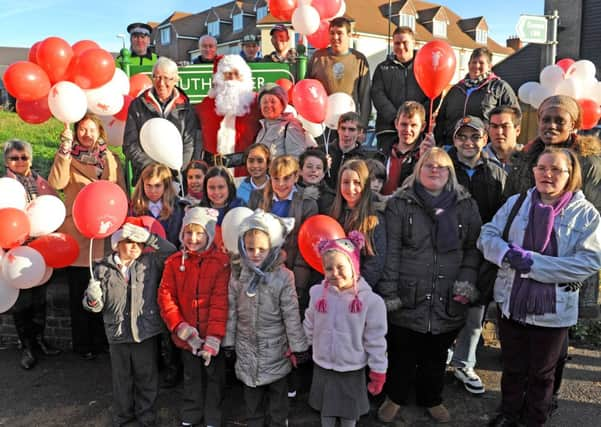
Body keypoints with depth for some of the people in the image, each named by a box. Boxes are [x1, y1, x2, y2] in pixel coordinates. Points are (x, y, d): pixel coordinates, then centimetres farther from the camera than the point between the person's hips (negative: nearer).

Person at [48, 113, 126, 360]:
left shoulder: (111, 160, 10)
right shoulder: (68, 158, 3)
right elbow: (56, 183, -17)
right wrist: (64, 150, -19)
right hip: (77, 234, -2)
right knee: (79, 291, 6)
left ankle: (103, 340, 24)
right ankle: (83, 344, 19)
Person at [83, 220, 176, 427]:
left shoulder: (151, 262, -2)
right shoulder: (103, 268, -2)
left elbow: (172, 253, -12)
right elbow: (96, 305, 0)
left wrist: (148, 237, -17)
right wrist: (93, 299, -24)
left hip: (146, 333, 0)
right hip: (117, 334, 1)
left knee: (146, 378, 13)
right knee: (121, 378, 17)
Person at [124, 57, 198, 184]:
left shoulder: (184, 107, 9)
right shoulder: (138, 105, 7)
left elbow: (189, 145, 6)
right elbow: (130, 145, 5)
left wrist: (175, 169, -7)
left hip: (177, 177, 0)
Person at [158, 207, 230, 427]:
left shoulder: (221, 262, -14)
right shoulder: (174, 262, -4)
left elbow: (220, 301, -17)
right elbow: (166, 295, -6)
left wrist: (214, 336, -20)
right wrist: (179, 326, -16)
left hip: (213, 335, -2)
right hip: (187, 335, 3)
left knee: (215, 376, 14)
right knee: (191, 376, 21)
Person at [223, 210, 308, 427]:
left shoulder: (283, 276, -14)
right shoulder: (238, 275, -4)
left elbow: (291, 314, -11)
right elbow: (231, 311, 2)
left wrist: (298, 346, -7)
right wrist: (228, 342, 5)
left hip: (275, 347, -3)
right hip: (246, 346, 3)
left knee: (278, 391, 13)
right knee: (251, 392, 17)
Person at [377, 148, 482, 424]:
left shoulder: (466, 205, 7)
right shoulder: (400, 204, -1)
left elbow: (473, 248, 8)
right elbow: (391, 250, -4)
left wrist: (467, 280, -5)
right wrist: (389, 292, -8)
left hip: (448, 300, 2)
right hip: (408, 298, -2)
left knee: (436, 355, 17)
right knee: (402, 353, 11)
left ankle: (431, 399, 39)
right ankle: (395, 397, 34)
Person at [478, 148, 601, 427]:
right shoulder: (516, 203, 1)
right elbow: (487, 236, -1)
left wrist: (534, 263, -23)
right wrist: (509, 254, -23)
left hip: (553, 309, -2)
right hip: (511, 303, 2)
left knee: (542, 373, 18)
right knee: (512, 368, 20)